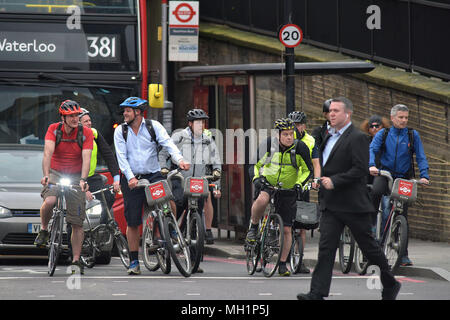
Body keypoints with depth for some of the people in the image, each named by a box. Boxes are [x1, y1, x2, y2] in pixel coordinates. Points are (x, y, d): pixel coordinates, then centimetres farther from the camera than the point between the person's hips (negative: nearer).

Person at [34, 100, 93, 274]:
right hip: (56, 173, -1)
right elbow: (48, 152, -22)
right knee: (50, 201, -33)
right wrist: (46, 174, -36)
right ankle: (44, 230, -4)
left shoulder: (86, 133, -9)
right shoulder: (54, 129, -9)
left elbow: (86, 158, -19)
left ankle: (76, 260, 8)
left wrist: (83, 179, -33)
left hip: (76, 177, 1)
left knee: (77, 222, -1)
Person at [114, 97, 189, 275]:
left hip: (153, 176, 0)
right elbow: (121, 157, -5)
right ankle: (134, 261, 9)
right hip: (132, 179, 0)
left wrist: (179, 160, -31)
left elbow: (168, 143, -12)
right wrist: (130, 177, -19)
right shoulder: (120, 131, 4)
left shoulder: (153, 126, 2)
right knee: (132, 222, 0)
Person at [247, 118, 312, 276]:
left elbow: (307, 170, -1)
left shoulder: (300, 147, -12)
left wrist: (299, 184, -18)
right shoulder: (268, 145, -11)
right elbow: (255, 165, 0)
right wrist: (256, 178, -20)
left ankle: (282, 264, 14)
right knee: (262, 200, -37)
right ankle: (253, 227, -10)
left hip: (288, 191, 1)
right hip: (267, 185, -1)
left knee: (286, 230, 0)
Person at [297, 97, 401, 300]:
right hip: (331, 205, 7)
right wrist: (322, 180, 13)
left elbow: (360, 169, -19)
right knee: (326, 247, -4)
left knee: (369, 246, 5)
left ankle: (390, 285, 22)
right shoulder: (329, 137, 16)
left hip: (353, 204, -7)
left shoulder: (357, 138, -11)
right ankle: (317, 293, -10)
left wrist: (334, 181, -21)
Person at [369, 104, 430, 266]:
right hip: (384, 174, -1)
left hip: (403, 177, 1)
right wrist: (372, 165, -31)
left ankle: (404, 254, 3)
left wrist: (424, 175, -16)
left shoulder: (413, 135, 3)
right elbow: (372, 149, -11)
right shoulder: (383, 134, 2)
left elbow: (421, 157, -1)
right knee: (376, 192, -37)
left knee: (402, 215, -1)